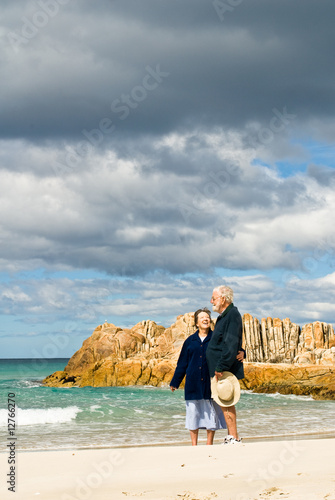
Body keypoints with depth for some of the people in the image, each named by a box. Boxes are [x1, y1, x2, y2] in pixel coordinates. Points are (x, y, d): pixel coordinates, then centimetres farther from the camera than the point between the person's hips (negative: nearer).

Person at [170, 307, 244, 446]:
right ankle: (194, 445, 11)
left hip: (210, 382, -1)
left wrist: (241, 353, -22)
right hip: (193, 384, 1)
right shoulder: (190, 341, 10)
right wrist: (175, 382, 15)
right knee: (193, 413, 3)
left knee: (211, 414, 0)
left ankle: (209, 445, 10)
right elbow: (182, 363, 14)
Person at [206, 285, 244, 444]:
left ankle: (234, 438, -8)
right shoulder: (223, 316, 17)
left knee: (226, 403, -9)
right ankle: (231, 437, 16)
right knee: (226, 403, 11)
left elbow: (230, 345, -23)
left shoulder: (232, 315, -15)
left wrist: (220, 367, -25)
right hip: (220, 370, 10)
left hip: (226, 371, -10)